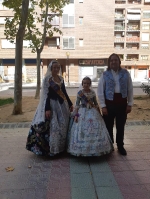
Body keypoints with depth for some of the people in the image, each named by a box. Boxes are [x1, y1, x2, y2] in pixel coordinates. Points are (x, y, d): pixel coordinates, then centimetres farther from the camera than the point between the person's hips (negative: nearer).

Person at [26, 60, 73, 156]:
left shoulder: (61, 78, 10)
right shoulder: (47, 79, -8)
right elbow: (46, 94, -13)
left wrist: (70, 104, 17)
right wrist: (47, 109, -20)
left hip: (62, 104, 7)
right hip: (52, 104, -7)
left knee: (63, 125, 12)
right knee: (53, 126, -5)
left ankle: (61, 146, 26)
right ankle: (51, 149, 9)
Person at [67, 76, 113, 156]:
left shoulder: (93, 92, 5)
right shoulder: (80, 92, -4)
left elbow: (96, 104, 13)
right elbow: (77, 104, -5)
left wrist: (99, 114, 13)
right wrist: (76, 115, -12)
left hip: (93, 112, 4)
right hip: (83, 112, -3)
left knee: (96, 130, 2)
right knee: (82, 131, -4)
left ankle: (95, 149, 16)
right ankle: (82, 150, 10)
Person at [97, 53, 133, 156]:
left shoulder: (125, 73, 1)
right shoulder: (105, 74, -2)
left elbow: (130, 89, 3)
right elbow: (100, 91, -4)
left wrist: (130, 104, -1)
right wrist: (103, 106, -8)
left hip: (122, 104, 1)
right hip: (109, 103, -1)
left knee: (121, 126, 12)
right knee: (109, 126, 10)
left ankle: (120, 146, 30)